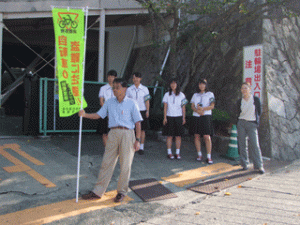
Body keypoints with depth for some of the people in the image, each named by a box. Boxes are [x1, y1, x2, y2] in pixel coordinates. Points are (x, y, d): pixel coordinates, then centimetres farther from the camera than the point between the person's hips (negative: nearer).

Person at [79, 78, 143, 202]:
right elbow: (98, 115, 10)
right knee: (107, 163, 4)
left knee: (125, 165, 2)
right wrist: (85, 115, -7)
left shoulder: (131, 103, 1)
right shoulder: (109, 102, 12)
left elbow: (137, 122, 0)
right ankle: (98, 192, 12)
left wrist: (137, 140, -5)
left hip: (127, 133, -3)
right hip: (113, 133, 3)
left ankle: (121, 192, 19)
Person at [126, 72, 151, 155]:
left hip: (142, 111, 0)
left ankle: (141, 147, 11)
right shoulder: (129, 89, 5)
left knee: (142, 129, 2)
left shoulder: (145, 89, 4)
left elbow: (147, 100, 3)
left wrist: (147, 111, -4)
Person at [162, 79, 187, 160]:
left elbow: (183, 107, 7)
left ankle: (178, 153, 8)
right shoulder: (167, 95, 5)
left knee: (178, 135, 1)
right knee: (169, 135, 0)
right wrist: (164, 118, -4)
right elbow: (165, 107, 4)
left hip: (178, 117, 1)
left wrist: (184, 118, 2)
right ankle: (169, 153, 7)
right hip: (169, 117, 0)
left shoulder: (181, 95, 6)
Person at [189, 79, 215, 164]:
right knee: (196, 136, 1)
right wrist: (198, 111, -11)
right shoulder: (195, 95, 19)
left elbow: (212, 106, -1)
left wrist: (203, 109, -16)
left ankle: (209, 157, -10)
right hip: (196, 117, 3)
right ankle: (199, 154, 14)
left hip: (206, 117, -3)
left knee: (207, 136, -11)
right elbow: (192, 106, 10)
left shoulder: (210, 94, 10)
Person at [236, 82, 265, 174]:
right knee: (242, 145, 2)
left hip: (252, 124, -2)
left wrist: (256, 122, 8)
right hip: (241, 123, 3)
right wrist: (238, 124, 8)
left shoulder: (256, 99, 1)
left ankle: (259, 166, -6)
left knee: (255, 145, -9)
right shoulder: (239, 101, 7)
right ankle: (245, 164, 11)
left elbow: (259, 111, 9)